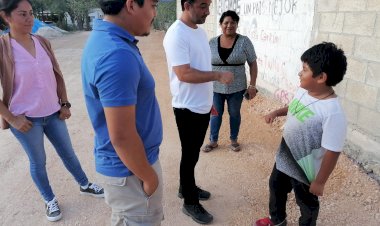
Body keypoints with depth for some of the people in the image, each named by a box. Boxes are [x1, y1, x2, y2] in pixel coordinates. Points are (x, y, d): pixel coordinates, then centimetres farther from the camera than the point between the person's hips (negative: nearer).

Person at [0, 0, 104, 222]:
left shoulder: (43, 42, 0)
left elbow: (57, 75, 8)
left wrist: (65, 104, 5)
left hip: (53, 113, 4)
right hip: (26, 119, -4)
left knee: (68, 153, 17)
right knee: (38, 161, 13)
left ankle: (85, 184, 39)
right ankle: (50, 200, 35)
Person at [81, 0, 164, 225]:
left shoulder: (103, 37, 2)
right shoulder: (117, 56, -30)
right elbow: (121, 136, -28)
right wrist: (149, 177, -14)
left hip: (123, 164, 9)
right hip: (130, 170, -9)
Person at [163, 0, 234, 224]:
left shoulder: (200, 31, 9)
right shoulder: (176, 34, -19)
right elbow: (184, 74, -26)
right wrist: (219, 75, -22)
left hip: (202, 105, 8)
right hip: (188, 108, -8)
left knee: (193, 153, 21)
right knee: (190, 155, 6)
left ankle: (187, 187, 42)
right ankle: (190, 202, 25)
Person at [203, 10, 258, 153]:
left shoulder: (244, 41, -6)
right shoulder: (212, 43, 0)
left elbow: (253, 63, -3)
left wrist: (252, 85, -8)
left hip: (236, 88, -1)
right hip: (215, 87, 1)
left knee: (234, 114, 13)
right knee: (215, 114, 12)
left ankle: (234, 140, 34)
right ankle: (213, 141, 29)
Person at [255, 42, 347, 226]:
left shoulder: (333, 113, -32)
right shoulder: (303, 91, -8)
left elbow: (332, 152, -26)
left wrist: (320, 182, -18)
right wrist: (276, 112, 0)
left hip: (305, 169, -8)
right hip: (285, 157, 8)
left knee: (306, 203, 19)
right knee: (276, 187, 28)